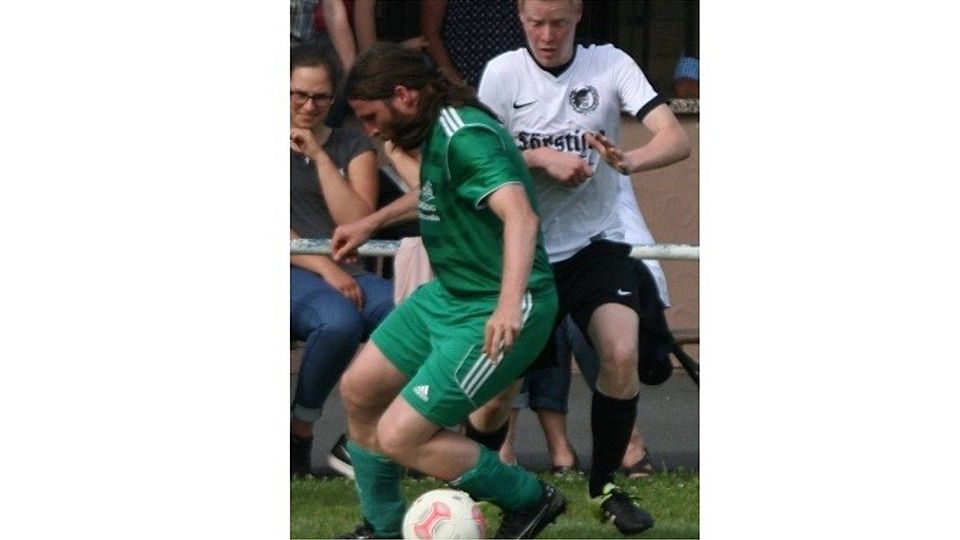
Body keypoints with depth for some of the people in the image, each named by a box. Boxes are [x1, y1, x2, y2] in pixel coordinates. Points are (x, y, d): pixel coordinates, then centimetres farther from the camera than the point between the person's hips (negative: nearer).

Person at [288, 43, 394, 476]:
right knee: (339, 321, -40)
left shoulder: (352, 148, 19)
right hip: (291, 274, -4)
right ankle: (299, 433, -20)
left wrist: (320, 158, -2)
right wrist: (324, 267, -14)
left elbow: (359, 225, 4)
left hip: (345, 274, 4)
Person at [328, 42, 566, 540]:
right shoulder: (437, 131, 6)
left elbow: (520, 215, -40)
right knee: (358, 390, 14)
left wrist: (509, 304, -53)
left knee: (399, 436, -12)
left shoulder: (467, 138, -25)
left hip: (491, 316, -10)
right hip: (447, 295, 10)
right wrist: (371, 223, 36)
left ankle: (529, 500, 6)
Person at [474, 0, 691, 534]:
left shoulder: (611, 65, -5)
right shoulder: (503, 73, -3)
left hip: (596, 244, 0)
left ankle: (605, 485, -1)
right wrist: (543, 157, -22)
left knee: (623, 352, -21)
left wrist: (629, 160, -35)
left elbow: (677, 139, -14)